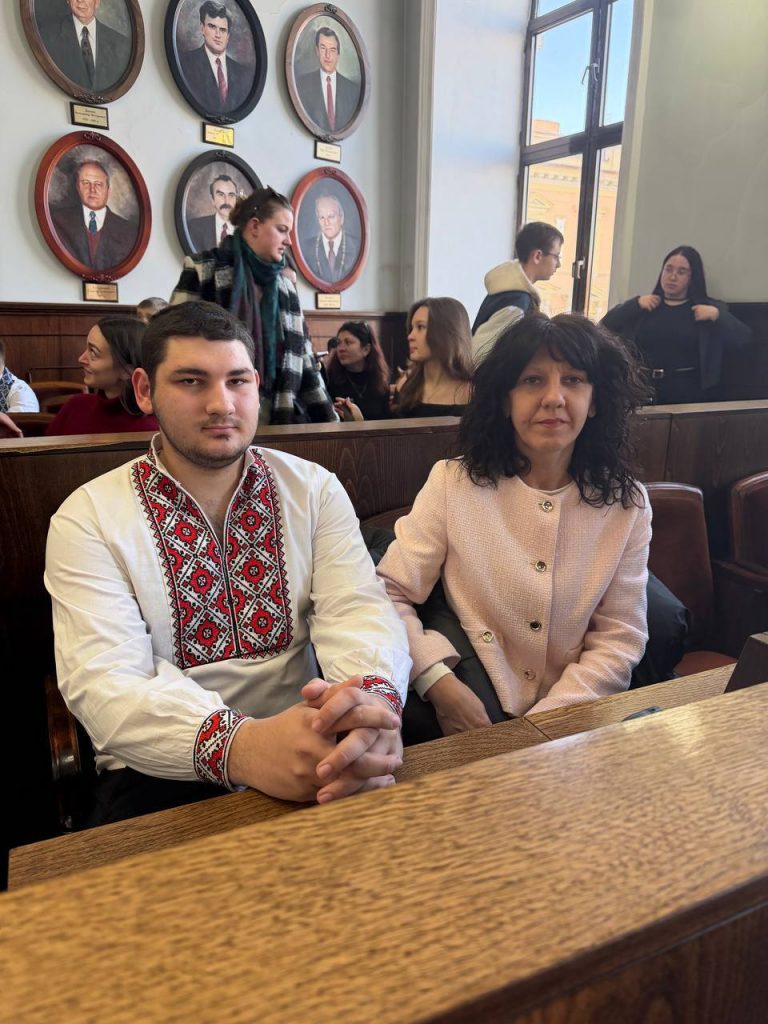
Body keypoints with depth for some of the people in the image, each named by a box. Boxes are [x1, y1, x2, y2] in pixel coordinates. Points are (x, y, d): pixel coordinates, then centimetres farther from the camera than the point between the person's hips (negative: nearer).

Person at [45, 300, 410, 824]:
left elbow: (358, 610, -9)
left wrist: (376, 698, -33)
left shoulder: (316, 489, 3)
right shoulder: (87, 519, -5)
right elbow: (103, 679, -16)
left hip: (306, 756, 3)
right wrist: (238, 745, -36)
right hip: (163, 774, -2)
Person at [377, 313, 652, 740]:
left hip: (572, 724, 2)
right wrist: (440, 682, -19)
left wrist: (541, 725, -11)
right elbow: (389, 593, -5)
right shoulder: (454, 482, -4)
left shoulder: (626, 504, 1)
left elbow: (620, 639, 0)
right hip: (468, 715, -1)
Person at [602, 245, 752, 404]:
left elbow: (744, 338, 3)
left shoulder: (709, 309, 11)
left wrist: (717, 315, -8)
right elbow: (606, 325, 5)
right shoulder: (643, 306, 15)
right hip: (643, 387, 1)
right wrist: (635, 303, -1)